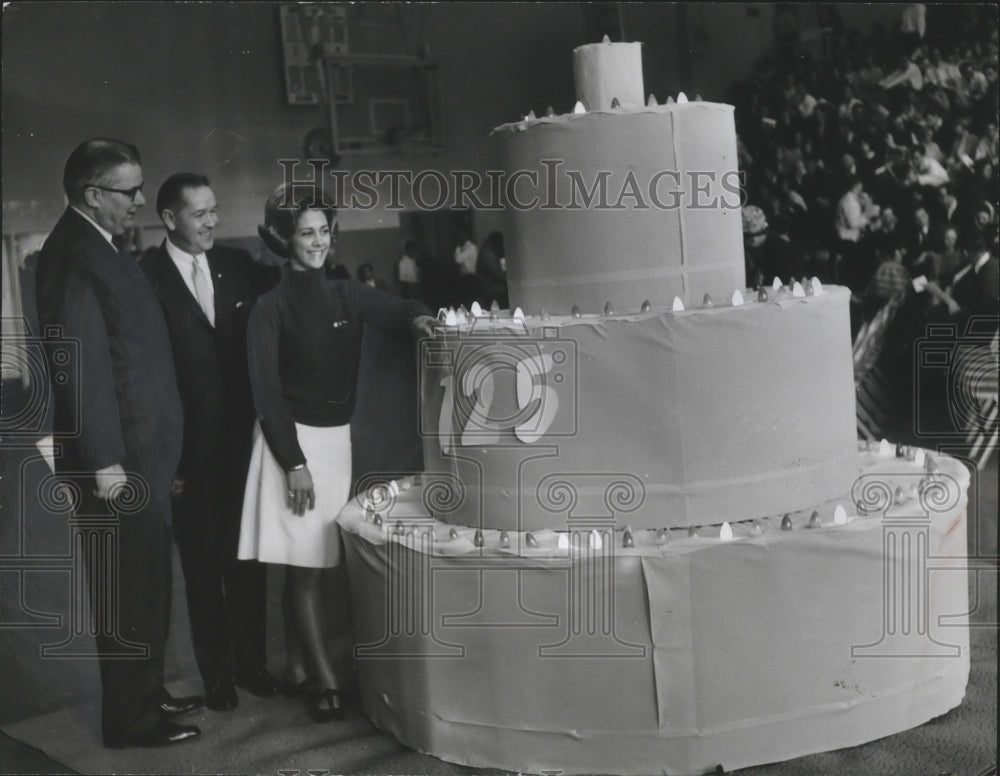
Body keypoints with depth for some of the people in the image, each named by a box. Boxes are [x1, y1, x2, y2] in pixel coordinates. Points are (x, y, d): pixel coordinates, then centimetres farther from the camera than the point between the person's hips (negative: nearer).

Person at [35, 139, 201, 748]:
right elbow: (82, 365, -22)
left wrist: (153, 455, 16)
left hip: (142, 453, 10)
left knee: (145, 584, 19)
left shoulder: (99, 249, 12)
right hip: (119, 458, -10)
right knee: (129, 592, 2)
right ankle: (132, 719, 15)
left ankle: (148, 693, 34)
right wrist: (104, 461, -21)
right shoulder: (75, 257, -17)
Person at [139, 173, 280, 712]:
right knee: (202, 565, 10)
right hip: (190, 449, -3)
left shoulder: (239, 265, 3)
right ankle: (216, 673, 26)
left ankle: (251, 661, 31)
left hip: (243, 439, 4)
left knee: (247, 557, 14)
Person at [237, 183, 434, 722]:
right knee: (304, 565, -4)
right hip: (291, 440, -5)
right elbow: (266, 393, -10)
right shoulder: (271, 308, -7)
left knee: (309, 564, 9)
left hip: (337, 438, 5)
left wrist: (417, 317, -9)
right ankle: (324, 680, 2)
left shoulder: (347, 297, 6)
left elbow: (396, 308, 17)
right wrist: (295, 463, -15)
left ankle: (297, 668, 20)